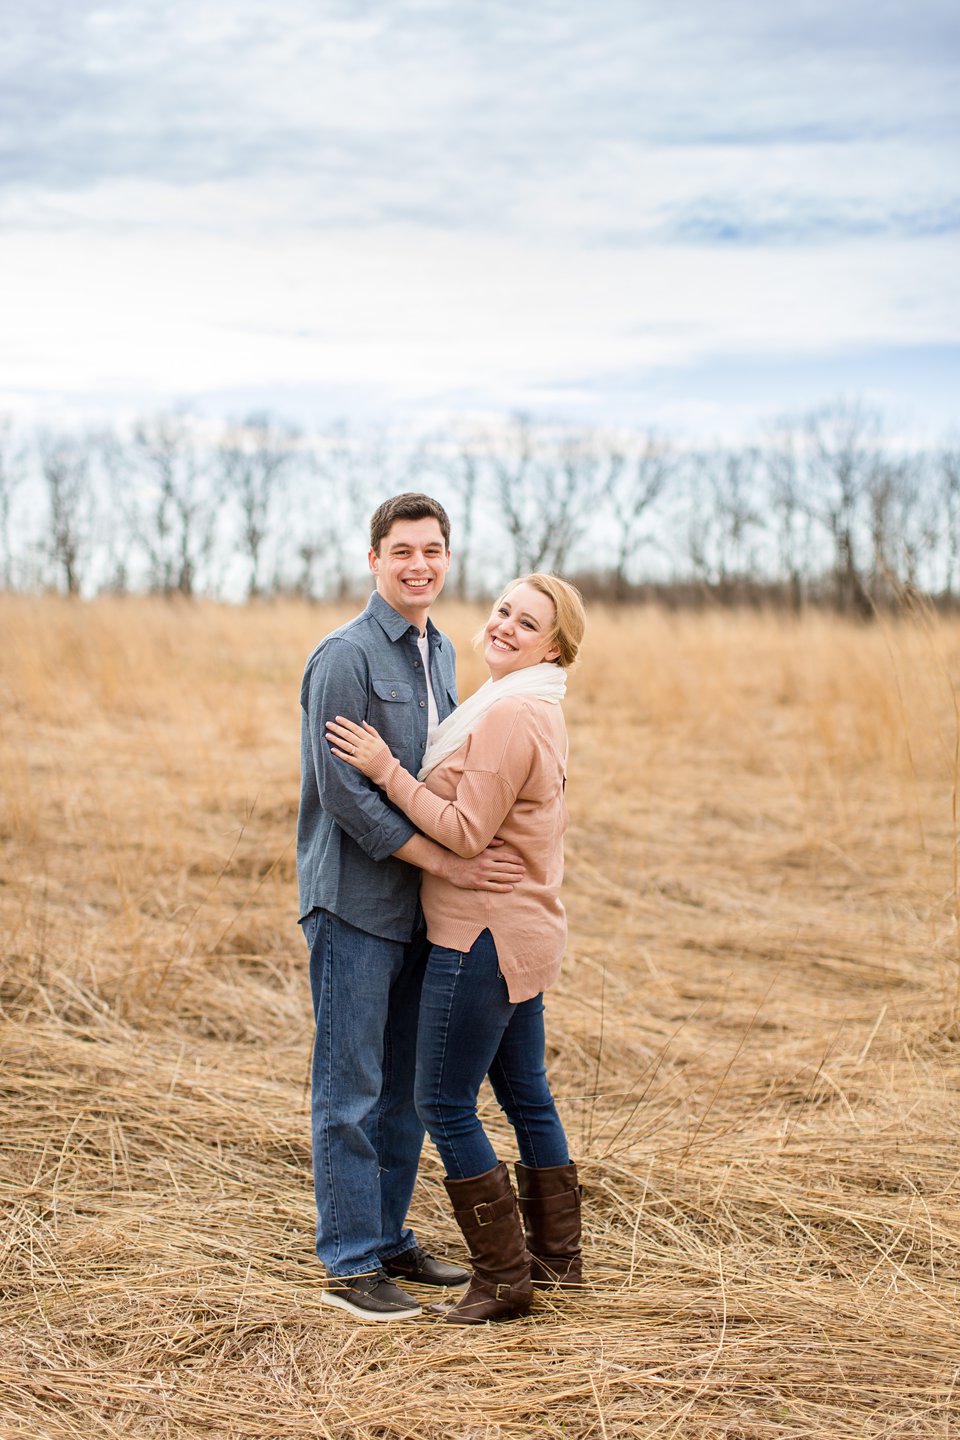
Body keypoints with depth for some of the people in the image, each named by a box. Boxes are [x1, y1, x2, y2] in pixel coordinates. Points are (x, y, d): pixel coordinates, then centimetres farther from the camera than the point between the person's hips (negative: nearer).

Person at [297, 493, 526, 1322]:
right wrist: (448, 863, -19)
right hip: (353, 902, -8)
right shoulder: (346, 656, -13)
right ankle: (350, 1264, 5)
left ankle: (390, 1239, 25)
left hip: (418, 905, 8)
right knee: (351, 1091, -2)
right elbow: (343, 793, -18)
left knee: (408, 1088, 14)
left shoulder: (441, 653, 13)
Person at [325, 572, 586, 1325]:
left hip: (485, 937, -11)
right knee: (526, 1095, 18)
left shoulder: (510, 713, -19)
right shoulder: (536, 709, 14)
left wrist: (386, 769, -17)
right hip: (523, 931, 11)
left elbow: (466, 832, -21)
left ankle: (503, 1278, 3)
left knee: (446, 1106, -3)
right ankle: (558, 1256, 28)